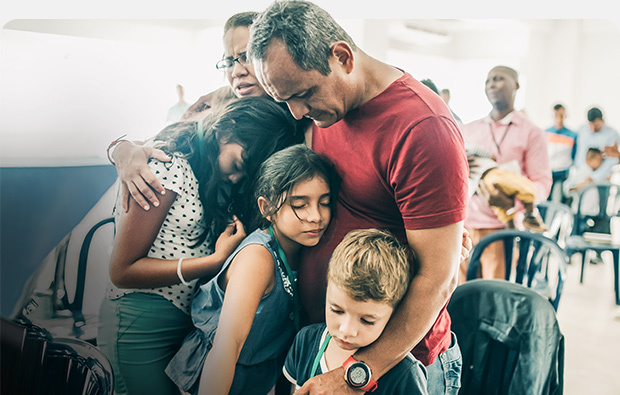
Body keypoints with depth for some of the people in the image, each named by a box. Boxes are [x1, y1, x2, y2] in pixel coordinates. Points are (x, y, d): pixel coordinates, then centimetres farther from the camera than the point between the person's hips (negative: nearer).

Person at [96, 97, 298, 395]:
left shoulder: (210, 172, 4)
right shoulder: (168, 165, -19)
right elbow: (123, 270, -18)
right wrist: (216, 261, -21)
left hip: (189, 319, 7)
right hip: (142, 326, -7)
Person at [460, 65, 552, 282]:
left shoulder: (531, 133, 6)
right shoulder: (468, 130, 18)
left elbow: (542, 181, -3)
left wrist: (513, 202, -24)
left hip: (501, 226, -3)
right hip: (463, 223, 4)